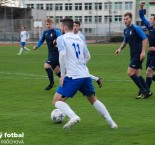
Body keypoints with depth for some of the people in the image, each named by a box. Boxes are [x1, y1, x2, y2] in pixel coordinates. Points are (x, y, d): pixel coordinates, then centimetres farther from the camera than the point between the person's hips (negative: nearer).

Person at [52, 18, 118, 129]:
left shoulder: (62, 38, -2)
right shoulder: (79, 39, 17)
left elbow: (62, 54, -16)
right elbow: (87, 56, 21)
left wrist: (62, 74, -11)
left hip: (73, 76, -6)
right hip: (86, 75, 6)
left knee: (57, 100, -2)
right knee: (93, 99, 24)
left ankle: (73, 116, -27)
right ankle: (111, 122, 18)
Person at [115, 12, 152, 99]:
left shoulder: (136, 28, -12)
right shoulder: (126, 30, 13)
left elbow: (145, 39, -15)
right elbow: (125, 41, 26)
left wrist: (143, 52, -22)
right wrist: (120, 49, 8)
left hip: (139, 54, -9)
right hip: (133, 55, 9)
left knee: (130, 72, -13)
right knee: (137, 74, 8)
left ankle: (143, 91, -5)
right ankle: (147, 91, 16)